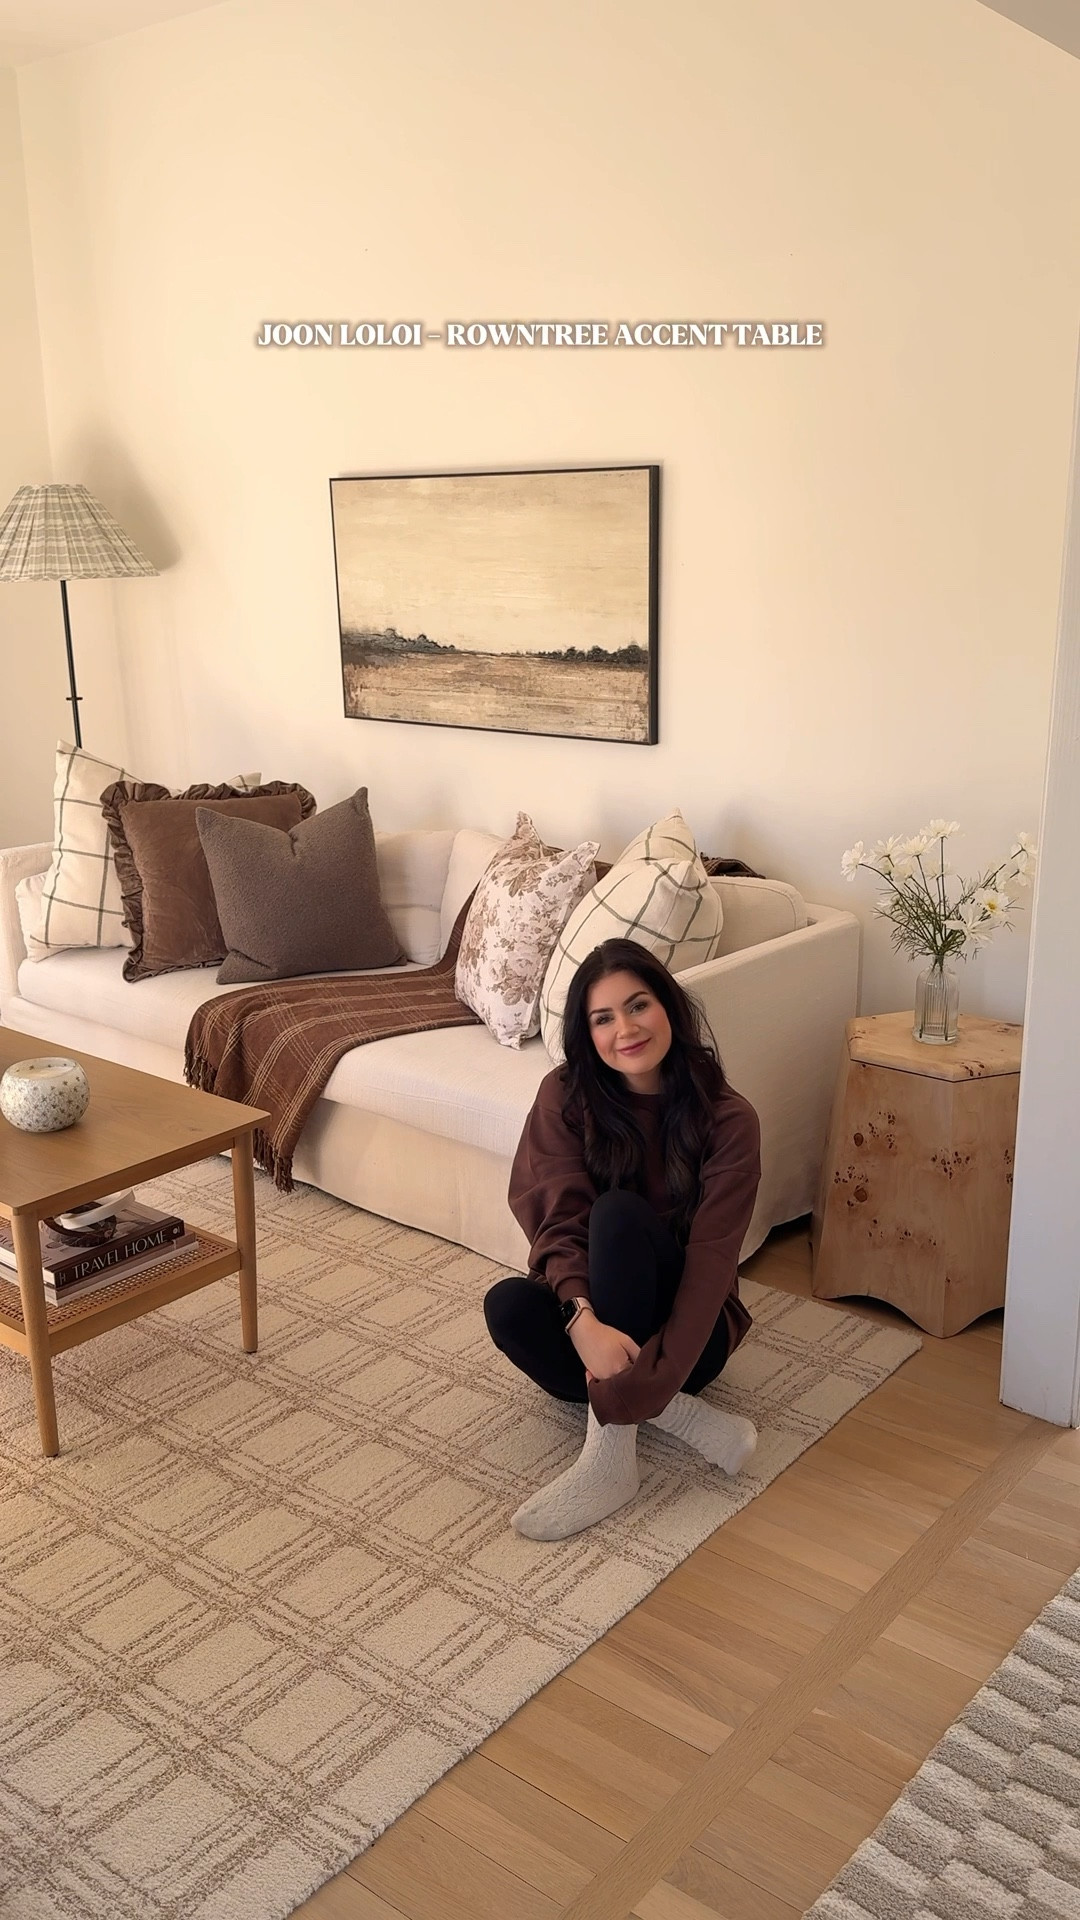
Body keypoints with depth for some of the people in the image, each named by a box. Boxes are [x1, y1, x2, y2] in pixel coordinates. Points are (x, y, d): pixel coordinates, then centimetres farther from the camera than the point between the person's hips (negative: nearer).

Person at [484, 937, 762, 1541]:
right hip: (595, 1321, 3)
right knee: (507, 1305, -31)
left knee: (619, 1212, -32)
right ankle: (687, 1417, -20)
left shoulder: (727, 1118, -15)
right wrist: (585, 1320, -36)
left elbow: (710, 1259, -21)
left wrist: (651, 1376, -33)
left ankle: (610, 1454, -32)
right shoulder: (566, 1095, -8)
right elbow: (558, 1221, -16)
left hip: (682, 1327, -2)